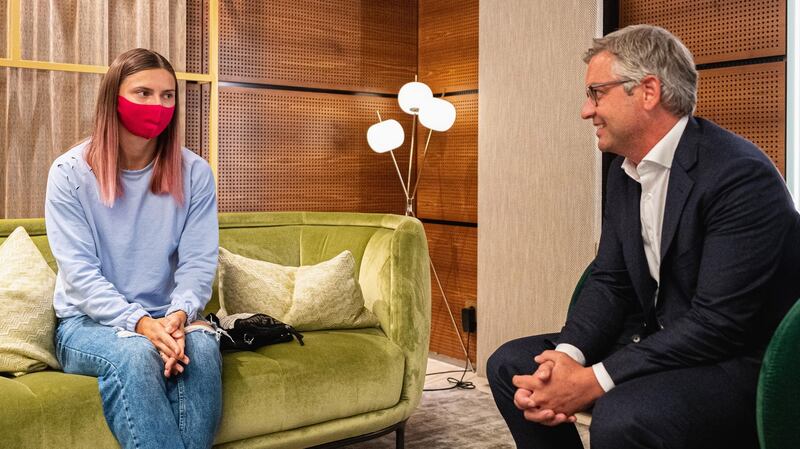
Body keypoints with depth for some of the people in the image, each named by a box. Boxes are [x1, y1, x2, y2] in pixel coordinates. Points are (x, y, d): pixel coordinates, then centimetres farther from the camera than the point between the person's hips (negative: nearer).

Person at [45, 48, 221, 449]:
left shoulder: (194, 173, -1)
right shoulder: (70, 172, -6)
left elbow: (198, 262, -6)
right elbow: (79, 271, -12)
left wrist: (180, 314, -26)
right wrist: (138, 323, -27)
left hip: (165, 318, 2)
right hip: (87, 322, -1)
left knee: (202, 346, -31)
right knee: (135, 354, -34)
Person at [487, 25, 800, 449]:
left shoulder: (739, 175, -21)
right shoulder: (624, 171, 6)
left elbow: (718, 322, -25)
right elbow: (609, 280, 4)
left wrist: (593, 382, -26)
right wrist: (567, 356, -15)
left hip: (742, 362, -8)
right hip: (660, 345, 8)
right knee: (510, 365, 0)